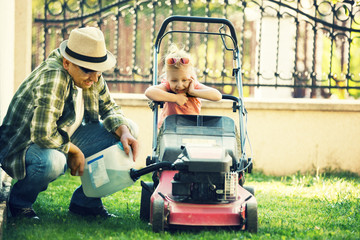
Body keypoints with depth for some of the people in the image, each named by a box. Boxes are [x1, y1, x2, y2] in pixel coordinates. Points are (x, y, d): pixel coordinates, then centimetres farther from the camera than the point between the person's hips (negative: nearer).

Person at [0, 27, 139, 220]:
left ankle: (85, 201, 6)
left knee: (127, 128, -1)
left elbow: (109, 108, 9)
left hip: (64, 141, 9)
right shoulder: (53, 77, -31)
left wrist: (124, 132, -12)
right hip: (24, 146, -8)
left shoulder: (90, 75, -5)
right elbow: (43, 135, -36)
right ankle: (20, 200, -8)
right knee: (52, 161, -43)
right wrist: (74, 151, -19)